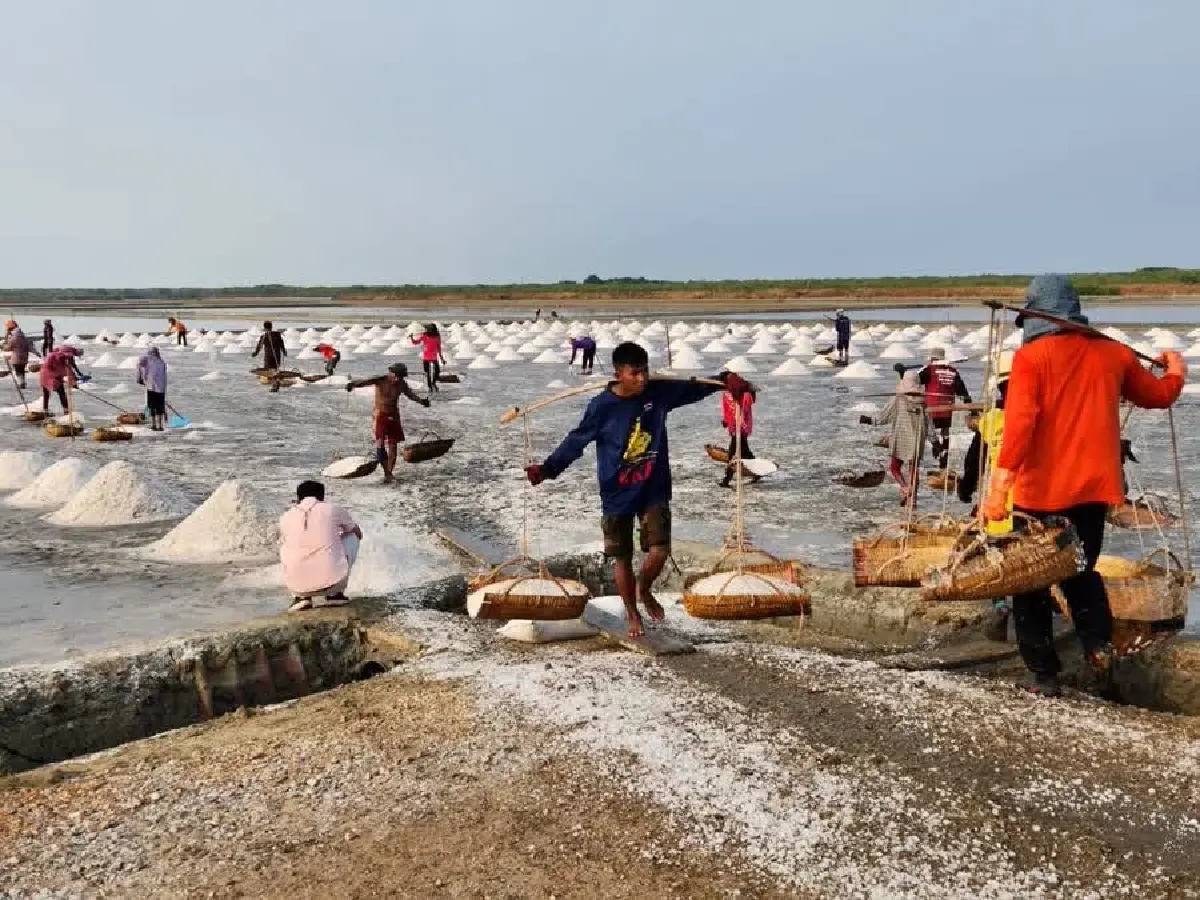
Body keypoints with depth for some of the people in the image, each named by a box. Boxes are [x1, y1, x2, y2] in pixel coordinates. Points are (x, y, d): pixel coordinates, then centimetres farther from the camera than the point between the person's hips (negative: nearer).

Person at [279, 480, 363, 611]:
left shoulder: (286, 518, 12)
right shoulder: (333, 509, 7)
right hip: (333, 581, -2)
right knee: (352, 537, 24)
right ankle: (335, 594, 17)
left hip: (299, 587, 2)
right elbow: (358, 533, 26)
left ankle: (301, 597, 15)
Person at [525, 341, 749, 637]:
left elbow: (693, 389, 10)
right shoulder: (602, 406, -13)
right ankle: (632, 614, 30)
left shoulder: (659, 392, -6)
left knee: (659, 551, -7)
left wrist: (725, 379, -1)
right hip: (617, 495, -1)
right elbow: (576, 442, -4)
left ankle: (644, 591, 26)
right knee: (622, 558, 9)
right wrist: (547, 469, -8)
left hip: (654, 491, 2)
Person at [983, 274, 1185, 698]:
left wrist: (1000, 483, -26)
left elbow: (1019, 422, -22)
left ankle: (1043, 674, 11)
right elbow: (1160, 396, 20)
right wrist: (1176, 370, 42)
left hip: (1042, 491, -4)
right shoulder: (1113, 353, 5)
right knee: (1081, 573, 22)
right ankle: (1100, 648, 3)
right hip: (1093, 488, 4)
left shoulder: (1031, 356, -9)